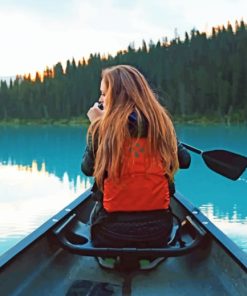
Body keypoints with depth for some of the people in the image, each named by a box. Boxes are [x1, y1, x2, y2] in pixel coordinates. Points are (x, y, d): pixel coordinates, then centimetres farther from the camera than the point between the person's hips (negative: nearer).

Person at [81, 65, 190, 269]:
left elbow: (87, 169, 4)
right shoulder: (163, 124, -4)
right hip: (158, 233, 2)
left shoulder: (102, 128, -12)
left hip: (110, 235, -2)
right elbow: (184, 161, 11)